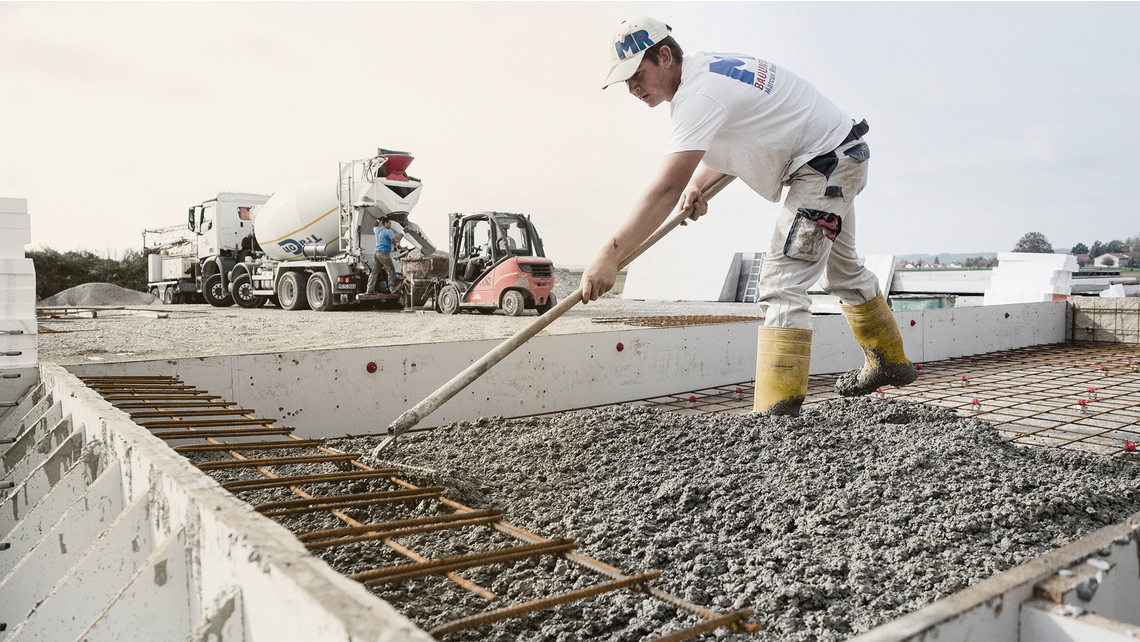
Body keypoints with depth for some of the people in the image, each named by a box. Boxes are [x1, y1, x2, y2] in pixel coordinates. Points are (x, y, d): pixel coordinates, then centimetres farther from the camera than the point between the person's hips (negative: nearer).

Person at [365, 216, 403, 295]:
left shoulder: (377, 230, 17)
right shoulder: (388, 232, -7)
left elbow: (374, 228, 44)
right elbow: (396, 240, -18)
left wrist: (377, 222, 51)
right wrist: (403, 233, -7)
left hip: (376, 253, 8)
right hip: (383, 253, -8)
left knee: (374, 272, 5)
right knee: (391, 271, -1)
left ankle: (370, 290, 0)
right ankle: (392, 288, -5)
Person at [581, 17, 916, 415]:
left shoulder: (698, 95, -28)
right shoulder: (705, 68, 4)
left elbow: (666, 189, -37)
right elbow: (733, 142, 17)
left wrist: (610, 255, -40)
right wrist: (698, 184, 0)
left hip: (827, 162, -11)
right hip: (838, 160, 11)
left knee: (783, 283, -19)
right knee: (840, 269, 25)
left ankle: (778, 412, -21)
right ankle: (889, 362, 43)